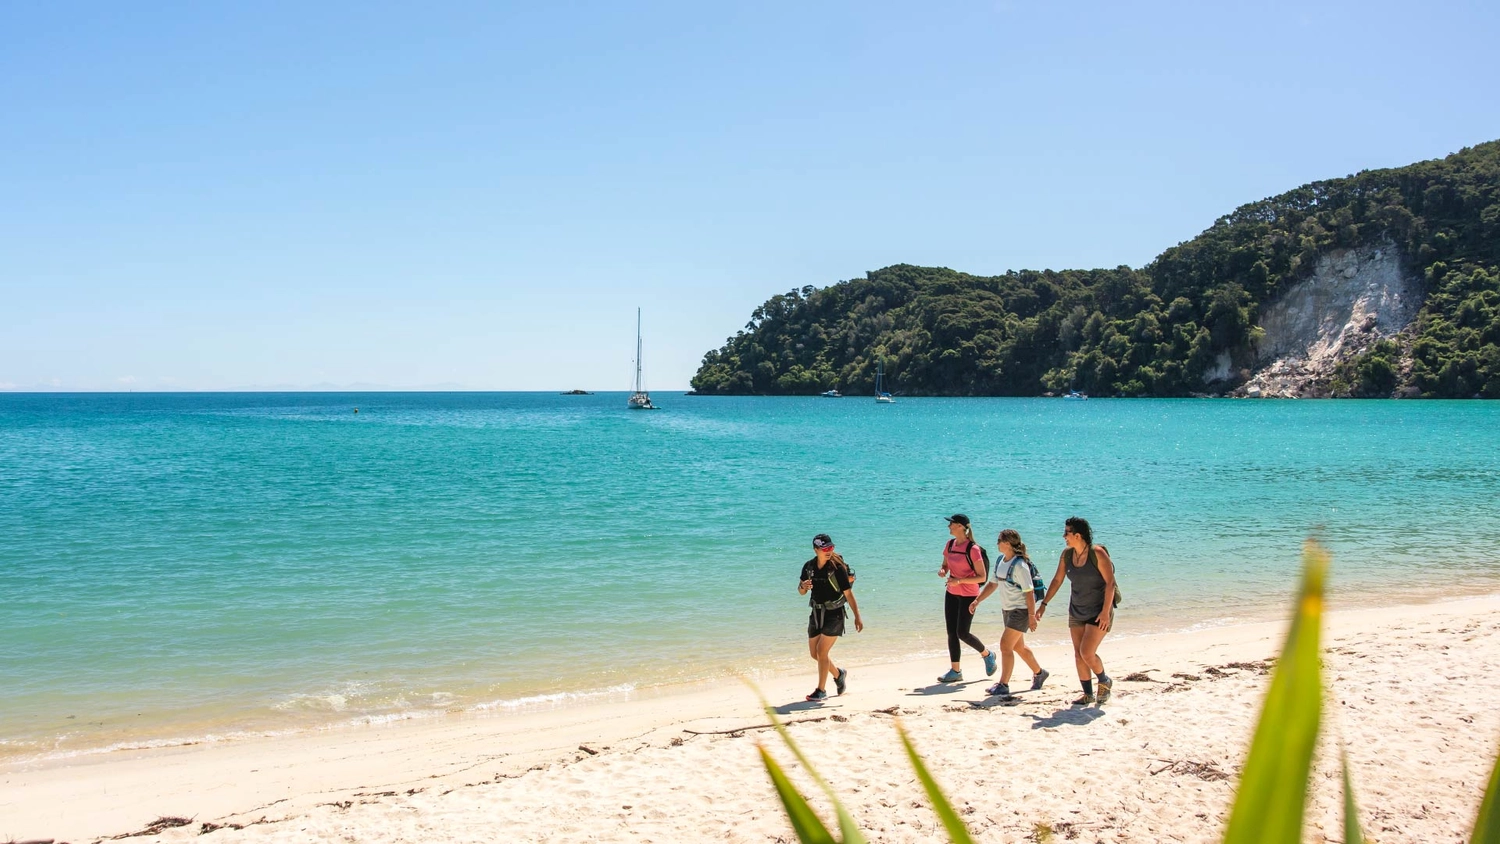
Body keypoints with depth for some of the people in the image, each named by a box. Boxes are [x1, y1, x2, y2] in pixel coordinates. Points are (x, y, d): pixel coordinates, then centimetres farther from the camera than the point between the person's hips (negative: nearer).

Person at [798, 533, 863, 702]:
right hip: (816, 613, 6)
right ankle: (838, 674, 35)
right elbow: (801, 592, 8)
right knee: (814, 653, 9)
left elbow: (848, 593, -12)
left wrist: (857, 617, -13)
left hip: (834, 614, -6)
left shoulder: (837, 568, -15)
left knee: (822, 650, -12)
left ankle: (821, 691, -1)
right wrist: (803, 586, -16)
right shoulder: (809, 566, -1)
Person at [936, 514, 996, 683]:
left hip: (968, 595, -7)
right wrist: (942, 571, -7)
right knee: (951, 633, 5)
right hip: (951, 594, 7)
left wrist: (959, 580, -25)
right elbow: (945, 565, 17)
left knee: (962, 633, -6)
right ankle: (955, 671, 12)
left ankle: (987, 654, 20)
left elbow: (982, 577, -15)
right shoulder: (950, 545, 4)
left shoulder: (973, 549, -17)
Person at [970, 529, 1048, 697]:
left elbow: (1029, 592, -21)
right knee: (1018, 646, 19)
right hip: (1008, 609, 9)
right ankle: (1039, 673, 39)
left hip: (1021, 610, -9)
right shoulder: (1001, 561, 5)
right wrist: (977, 601, 8)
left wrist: (1032, 616, -21)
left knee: (1005, 645, -11)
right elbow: (993, 583, 14)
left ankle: (1003, 686, -6)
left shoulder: (1019, 565, -21)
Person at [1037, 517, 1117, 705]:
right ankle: (1088, 694, 16)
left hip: (1098, 612, -6)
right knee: (1078, 655, 4)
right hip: (1076, 611, 6)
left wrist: (1105, 612, -21)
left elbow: (1110, 583, -18)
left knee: (1087, 653, -13)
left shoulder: (1097, 553, -17)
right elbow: (1057, 580, 9)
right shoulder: (1067, 554, 0)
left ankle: (1105, 682, 15)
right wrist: (1044, 604, 6)